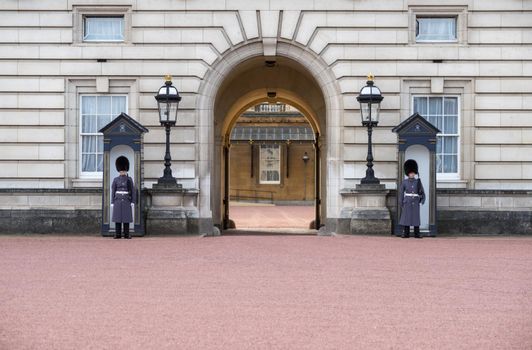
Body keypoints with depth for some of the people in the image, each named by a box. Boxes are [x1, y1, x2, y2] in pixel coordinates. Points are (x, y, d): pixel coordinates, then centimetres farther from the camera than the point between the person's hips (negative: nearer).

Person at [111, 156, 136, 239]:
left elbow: (133, 191, 3)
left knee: (126, 217, -1)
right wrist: (112, 203, -1)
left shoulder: (129, 179, 4)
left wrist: (133, 202, -4)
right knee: (117, 217, 0)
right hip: (118, 200, 0)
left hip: (127, 201, 0)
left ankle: (126, 234, 4)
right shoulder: (116, 179, 4)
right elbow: (113, 191, 5)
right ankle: (118, 234, 4)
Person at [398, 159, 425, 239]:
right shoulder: (404, 182, 1)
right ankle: (406, 234, 4)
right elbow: (401, 193, 3)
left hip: (415, 202, 1)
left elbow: (422, 192, 7)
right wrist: (401, 204, -2)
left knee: (416, 218, 1)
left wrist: (422, 200, -10)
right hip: (407, 202, -1)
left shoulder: (418, 182, 4)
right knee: (406, 217, -1)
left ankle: (417, 234, 7)